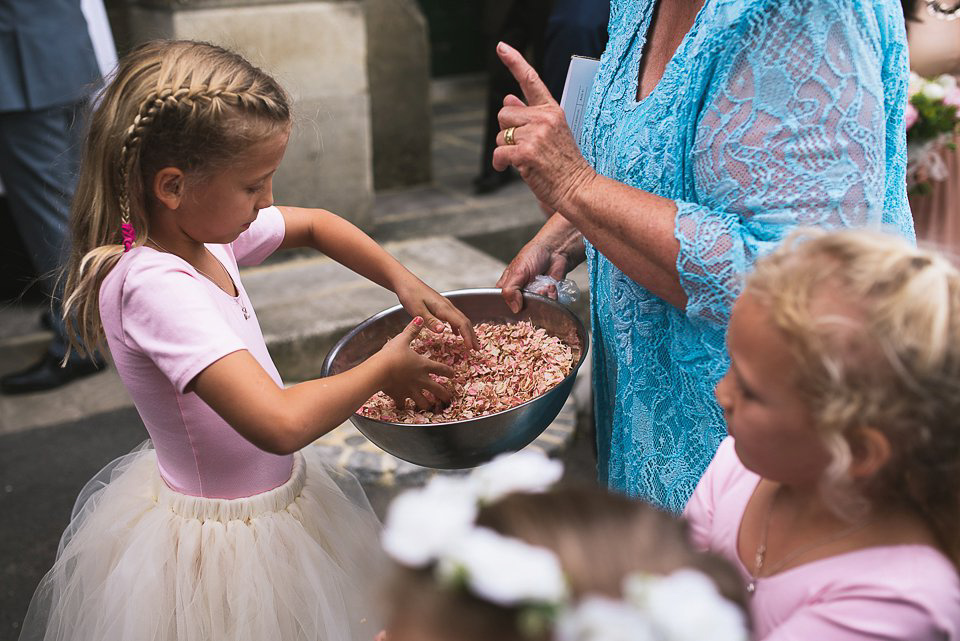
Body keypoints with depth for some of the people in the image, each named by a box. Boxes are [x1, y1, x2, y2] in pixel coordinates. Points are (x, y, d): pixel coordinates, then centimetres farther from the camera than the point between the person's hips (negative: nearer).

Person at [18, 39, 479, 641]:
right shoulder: (154, 286, -31)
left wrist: (406, 284, 0)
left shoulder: (203, 229, -6)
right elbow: (280, 422, -40)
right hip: (230, 541, -9)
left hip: (278, 495, 9)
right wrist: (385, 368, -24)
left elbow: (315, 224, 13)